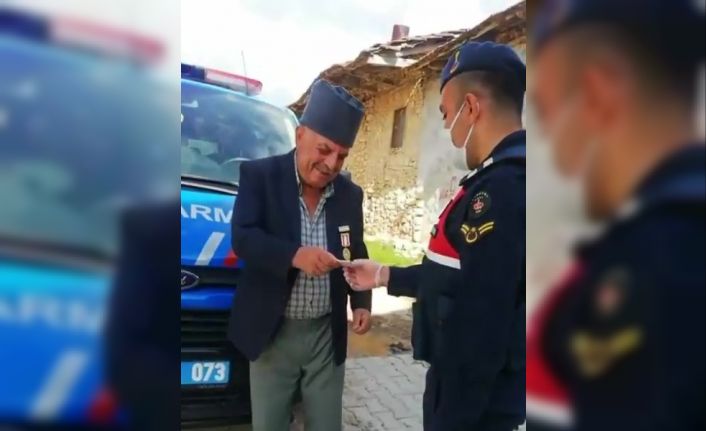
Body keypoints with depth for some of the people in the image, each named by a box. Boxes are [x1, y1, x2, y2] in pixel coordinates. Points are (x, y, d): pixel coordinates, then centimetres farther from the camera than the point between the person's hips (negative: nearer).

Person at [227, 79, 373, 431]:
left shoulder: (350, 194, 4)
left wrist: (361, 302, 1)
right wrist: (294, 255, -30)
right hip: (272, 332, -3)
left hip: (327, 335, 3)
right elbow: (242, 238, -17)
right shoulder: (259, 175, -8)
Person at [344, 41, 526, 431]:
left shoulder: (503, 187, -27)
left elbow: (479, 328, -29)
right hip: (465, 377, 9)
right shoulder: (504, 177, 8)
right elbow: (459, 274, 16)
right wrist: (386, 276, 19)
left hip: (476, 394, -9)